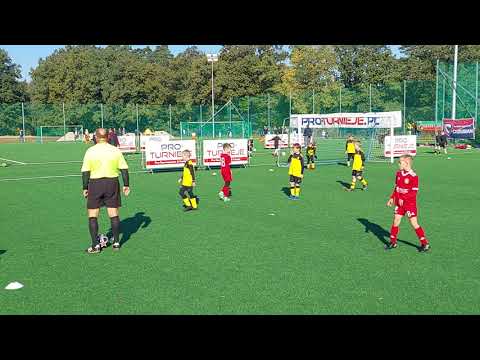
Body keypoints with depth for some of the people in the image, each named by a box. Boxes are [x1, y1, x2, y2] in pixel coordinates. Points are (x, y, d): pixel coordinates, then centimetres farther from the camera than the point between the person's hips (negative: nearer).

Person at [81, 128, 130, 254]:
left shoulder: (90, 151, -4)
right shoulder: (115, 150, 1)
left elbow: (85, 171, -4)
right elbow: (124, 169, 2)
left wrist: (85, 187, 4)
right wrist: (126, 185, 9)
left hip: (95, 184, -2)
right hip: (112, 183, 2)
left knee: (92, 216, 6)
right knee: (114, 214, 10)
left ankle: (95, 245, 4)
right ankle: (116, 243, 15)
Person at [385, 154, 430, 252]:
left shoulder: (413, 176, -16)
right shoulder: (398, 174, 6)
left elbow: (414, 192, -18)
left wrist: (403, 198, -25)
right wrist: (392, 198, 8)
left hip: (410, 203, -7)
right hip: (399, 203, 7)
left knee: (414, 223, -4)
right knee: (396, 221, 8)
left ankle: (425, 244, 7)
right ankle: (393, 242, 20)